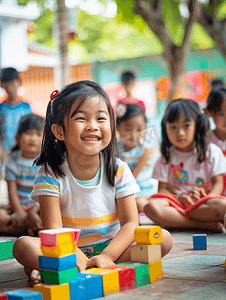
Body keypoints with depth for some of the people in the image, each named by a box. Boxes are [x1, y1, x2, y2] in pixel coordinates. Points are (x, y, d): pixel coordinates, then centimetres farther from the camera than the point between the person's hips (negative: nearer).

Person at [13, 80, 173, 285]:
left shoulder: (119, 170, -5)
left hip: (111, 245, 3)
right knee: (23, 245, -26)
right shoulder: (50, 173, -10)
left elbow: (130, 223, -9)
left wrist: (107, 256, -27)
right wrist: (76, 258, -36)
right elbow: (53, 229, -17)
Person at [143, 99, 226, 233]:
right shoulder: (166, 157, 12)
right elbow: (162, 189, 5)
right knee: (151, 207, -33)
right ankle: (208, 225, -31)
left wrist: (206, 200, -19)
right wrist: (179, 197, -17)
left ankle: (173, 219, -23)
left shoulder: (211, 151, 8)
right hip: (175, 200, 1)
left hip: (202, 202, -1)